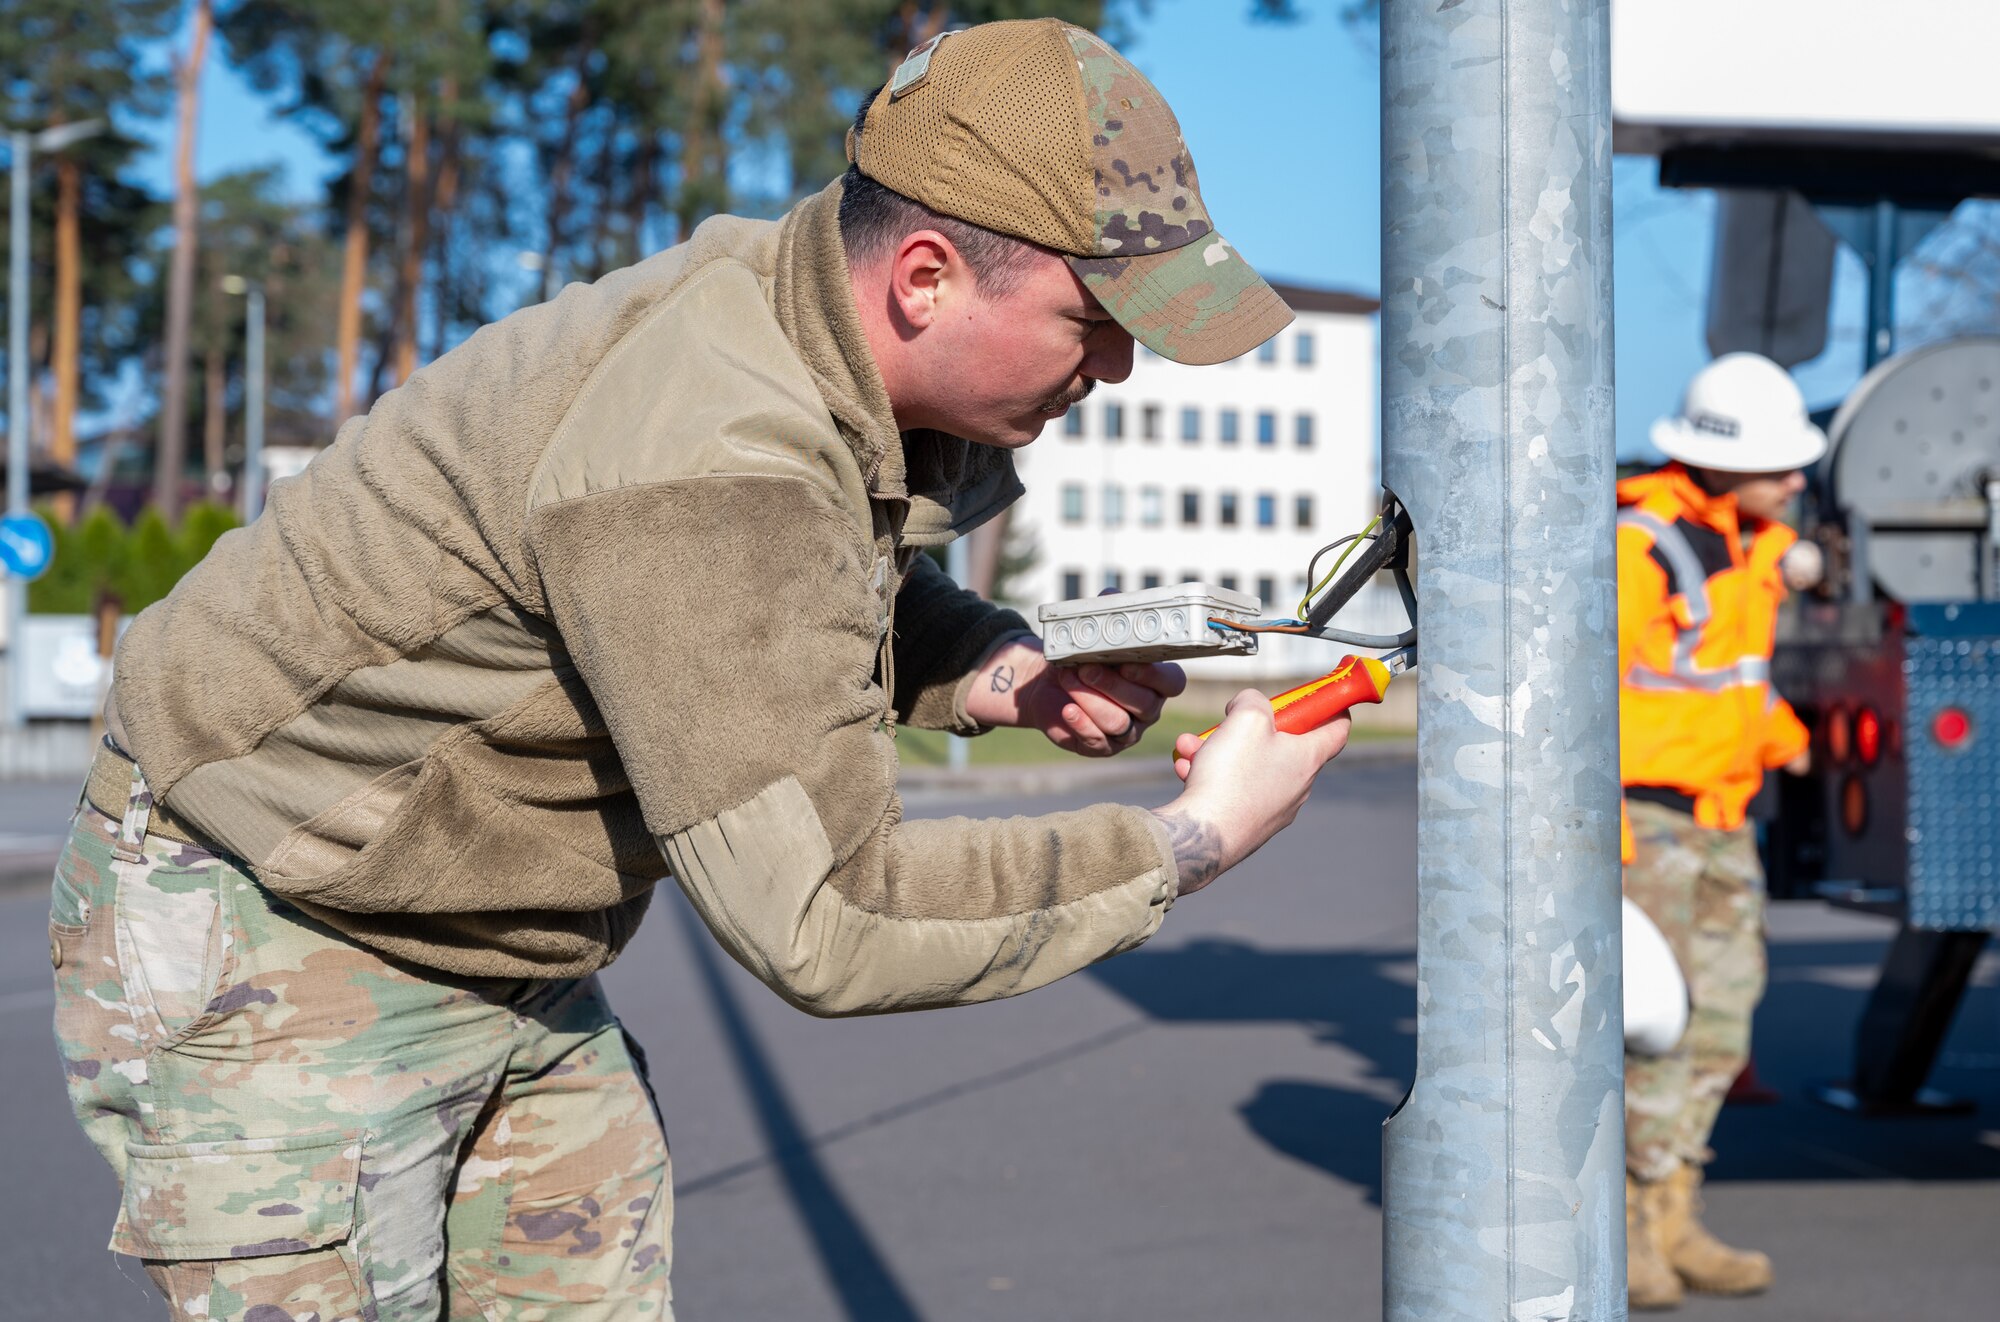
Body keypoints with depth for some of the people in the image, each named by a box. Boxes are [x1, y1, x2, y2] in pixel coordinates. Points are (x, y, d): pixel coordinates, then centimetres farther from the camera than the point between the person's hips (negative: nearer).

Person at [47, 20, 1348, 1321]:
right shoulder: (707, 468, -34)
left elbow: (836, 598, 18)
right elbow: (825, 921, -33)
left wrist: (998, 670, -3)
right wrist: (1189, 843, -24)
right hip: (264, 957, -9)